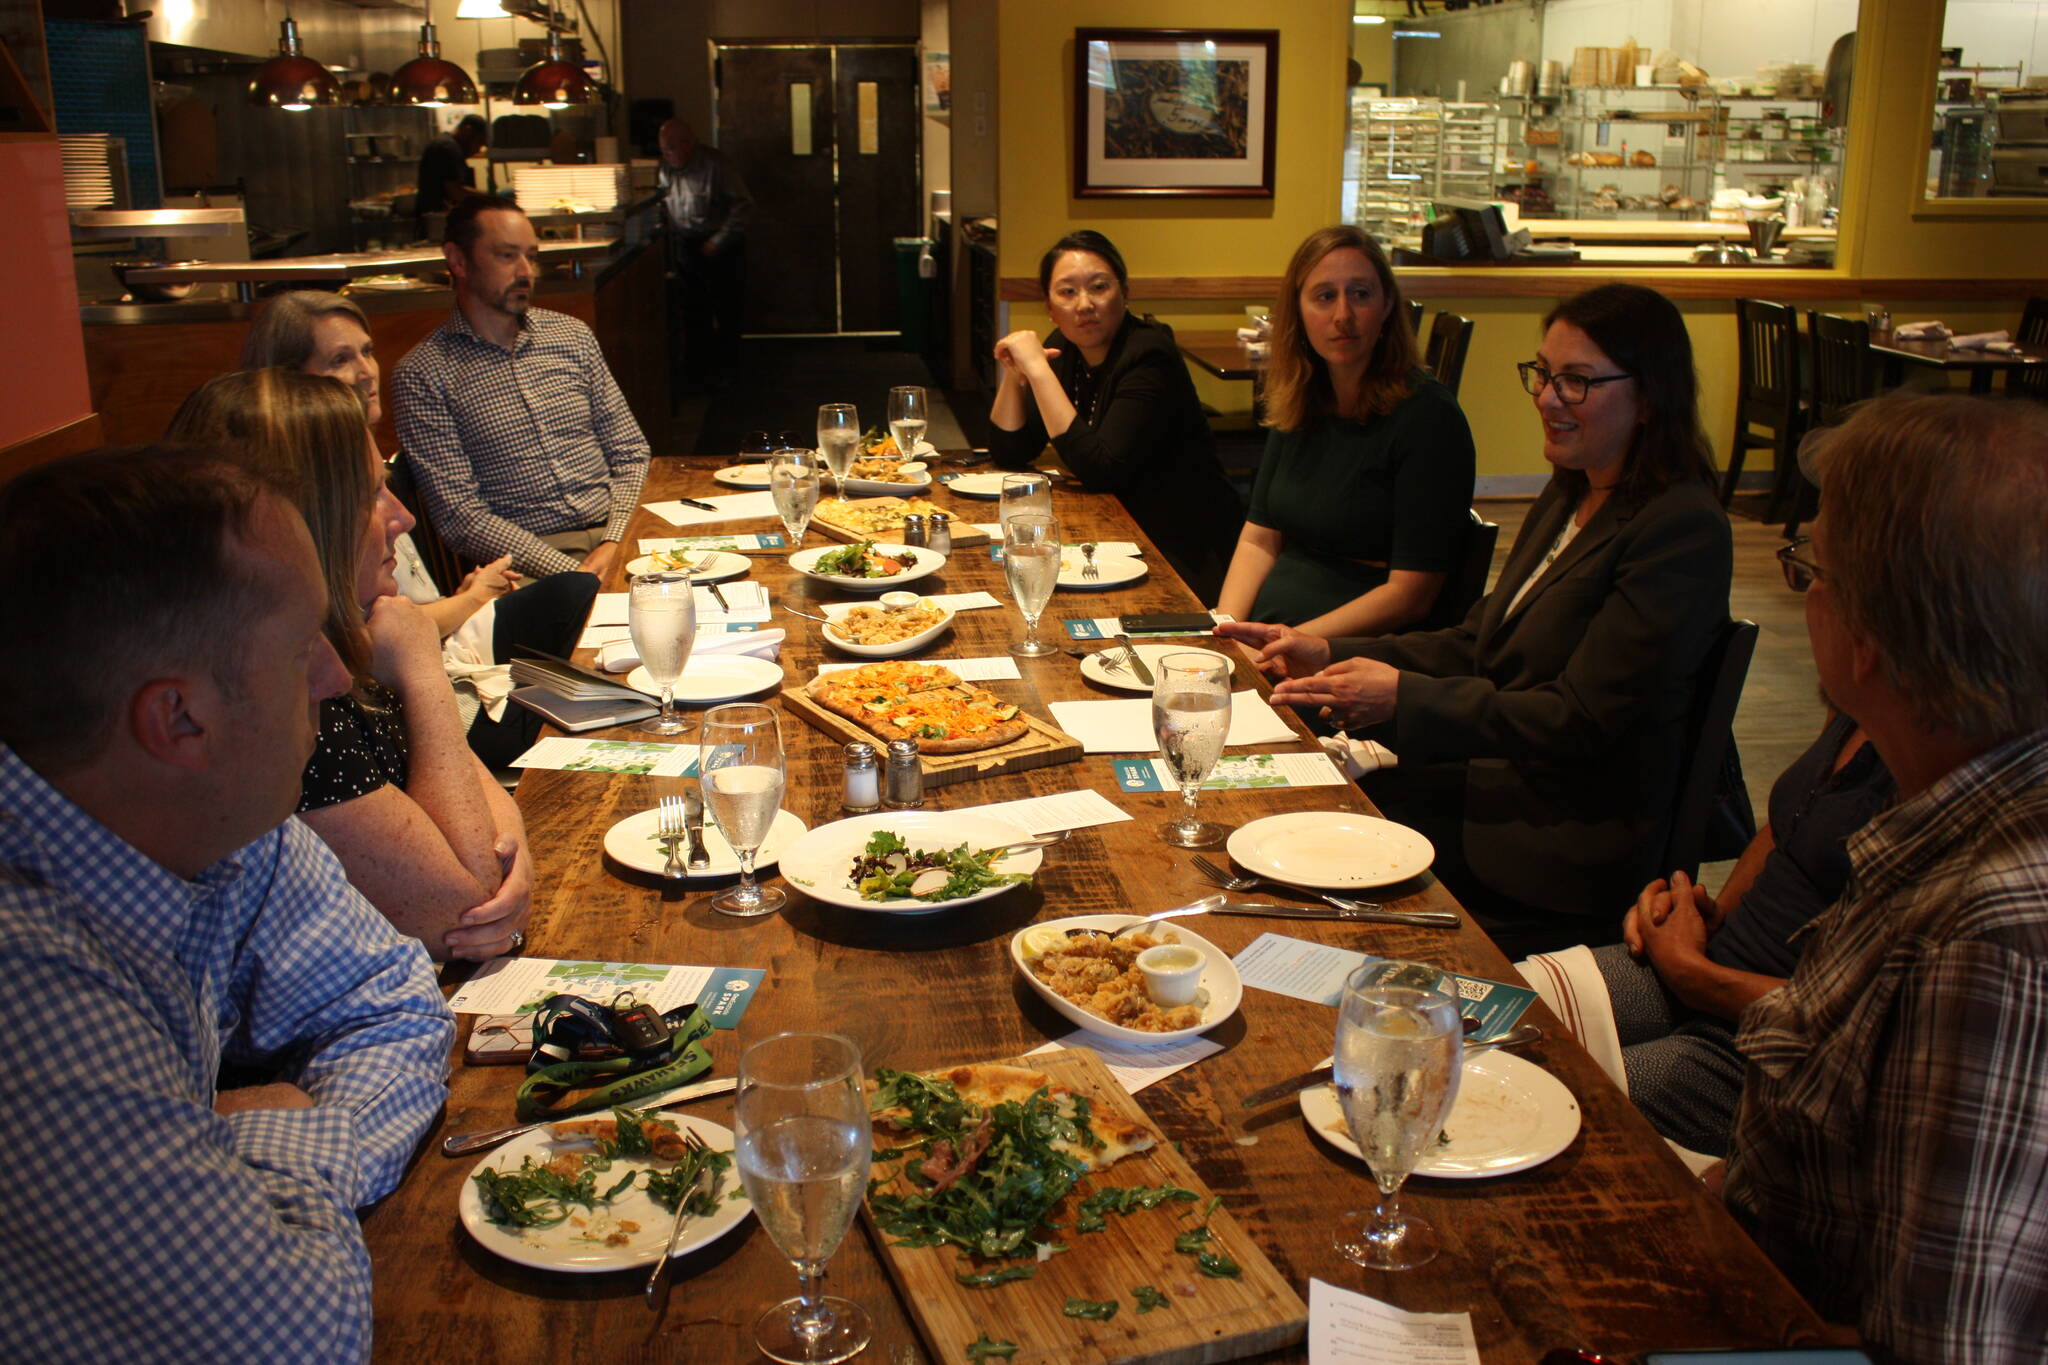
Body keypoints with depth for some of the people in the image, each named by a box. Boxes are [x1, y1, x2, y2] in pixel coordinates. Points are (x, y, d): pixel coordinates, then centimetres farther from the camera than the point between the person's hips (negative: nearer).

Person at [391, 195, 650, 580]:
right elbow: (459, 516, -7)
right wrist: (572, 574, -17)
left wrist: (615, 541, -5)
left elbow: (630, 451, 15)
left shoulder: (573, 335, 14)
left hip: (613, 534, 5)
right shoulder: (420, 374, -2)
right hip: (524, 560, -5)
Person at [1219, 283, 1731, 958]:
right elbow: (1478, 644, 13)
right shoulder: (1571, 496, 10)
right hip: (1491, 784, 8)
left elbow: (1580, 720, -22)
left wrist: (1403, 699, -24)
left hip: (1564, 848, -8)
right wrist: (1332, 654, 2)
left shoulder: (1682, 532, -19)